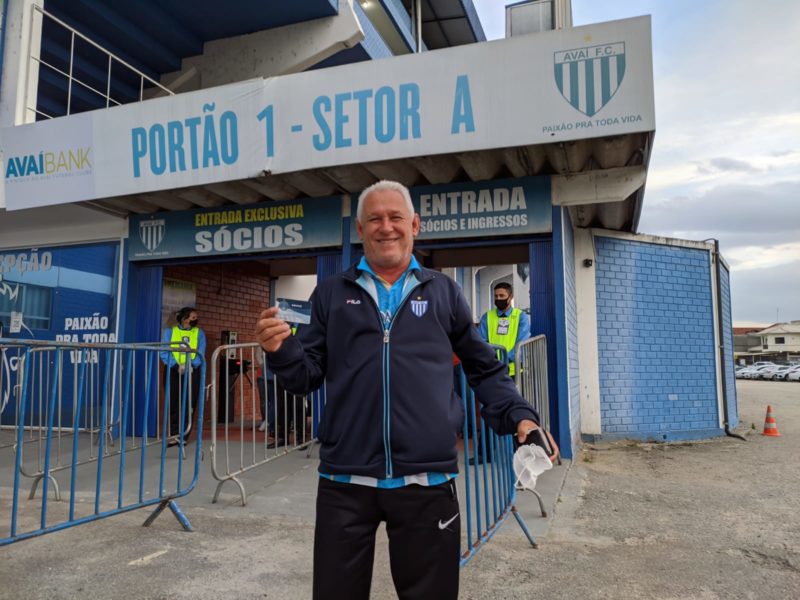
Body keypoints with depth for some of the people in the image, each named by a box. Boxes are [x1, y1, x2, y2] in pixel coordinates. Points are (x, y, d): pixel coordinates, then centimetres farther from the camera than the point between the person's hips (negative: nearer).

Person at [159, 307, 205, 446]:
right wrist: (177, 366, -17)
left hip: (192, 372, 1)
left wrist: (190, 365, -17)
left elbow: (200, 353, 1)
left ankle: (182, 436, 4)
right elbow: (164, 352, -2)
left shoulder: (199, 333, 11)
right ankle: (173, 434, 5)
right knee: (173, 404, -2)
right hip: (173, 371, 0)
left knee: (189, 404, -2)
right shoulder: (170, 331, 8)